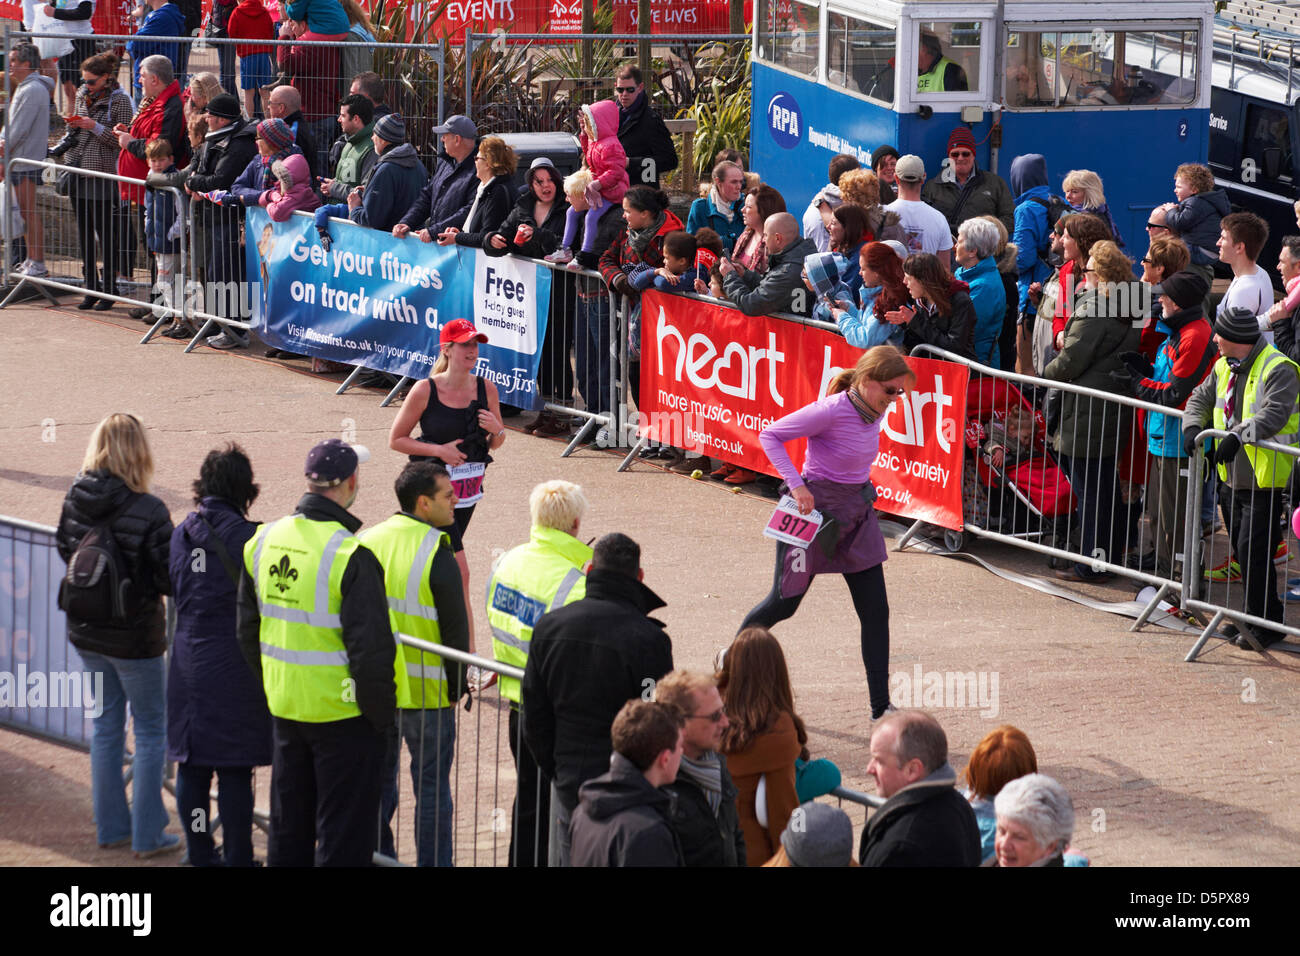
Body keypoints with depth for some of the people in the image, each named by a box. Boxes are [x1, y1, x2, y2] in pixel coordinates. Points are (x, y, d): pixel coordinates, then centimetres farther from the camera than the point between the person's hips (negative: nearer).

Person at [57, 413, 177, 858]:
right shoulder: (148, 512, -24)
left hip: (86, 632, 5)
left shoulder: (75, 499, -8)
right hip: (134, 634, -5)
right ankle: (148, 835, 13)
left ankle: (111, 826, 27)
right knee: (150, 730, 10)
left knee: (106, 724, 19)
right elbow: (169, 578, -19)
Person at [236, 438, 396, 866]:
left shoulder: (263, 541, 1)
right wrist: (381, 714, -9)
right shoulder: (350, 555, -21)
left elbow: (247, 630, 12)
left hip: (284, 709, 7)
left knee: (288, 827, 19)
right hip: (342, 715, -6)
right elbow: (370, 648, -21)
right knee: (343, 831, 3)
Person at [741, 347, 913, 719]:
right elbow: (769, 436, -17)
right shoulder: (831, 411, -23)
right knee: (784, 602, 9)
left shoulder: (875, 411, -1)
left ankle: (881, 707, 6)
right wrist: (796, 484, -24)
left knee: (876, 611, 1)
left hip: (857, 513, 7)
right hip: (817, 508, -6)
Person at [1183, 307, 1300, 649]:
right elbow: (1202, 398, 19)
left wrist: (1239, 435, -39)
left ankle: (1264, 625, -3)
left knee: (1253, 553, -11)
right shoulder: (1225, 366, 12)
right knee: (1242, 553, 13)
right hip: (1232, 476, 9)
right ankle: (1249, 619, 23)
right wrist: (1192, 426, -3)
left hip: (1265, 480, -9)